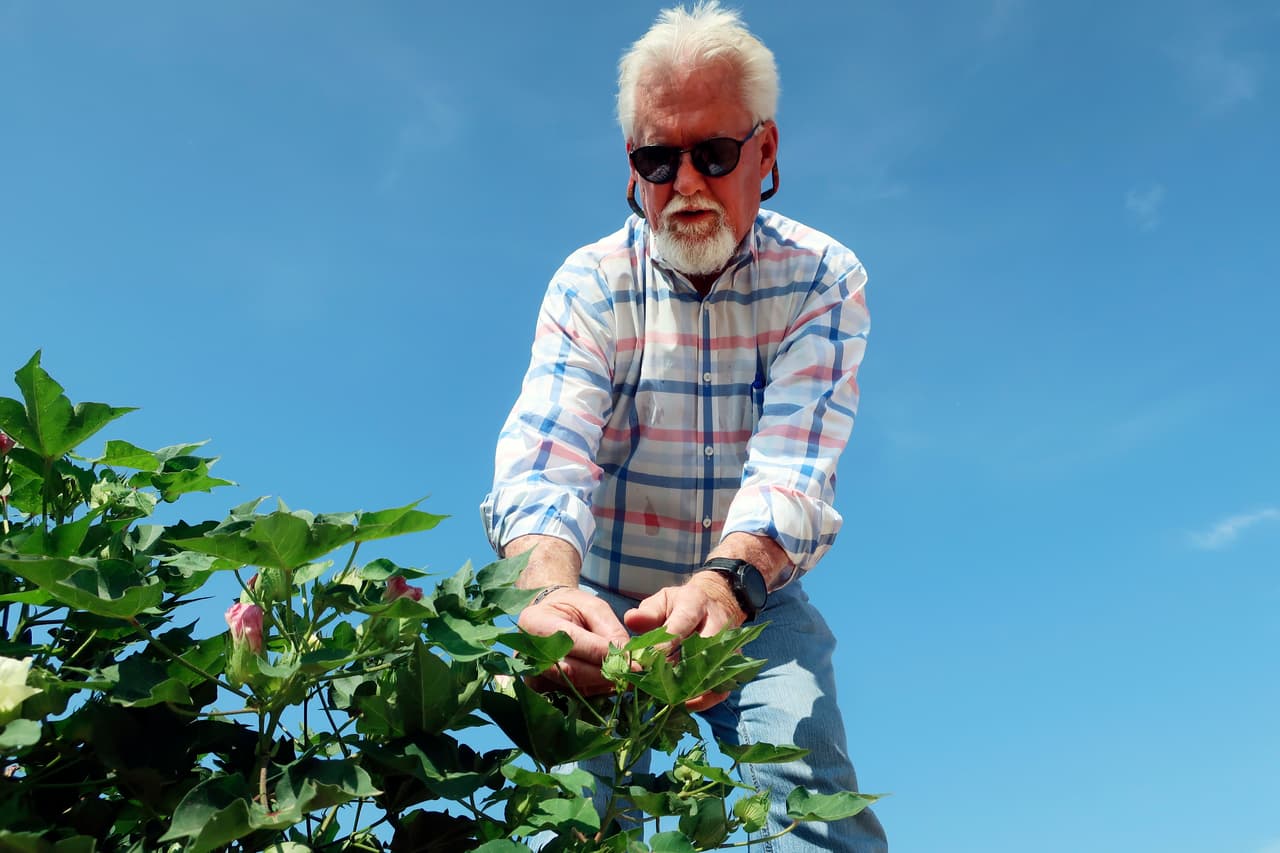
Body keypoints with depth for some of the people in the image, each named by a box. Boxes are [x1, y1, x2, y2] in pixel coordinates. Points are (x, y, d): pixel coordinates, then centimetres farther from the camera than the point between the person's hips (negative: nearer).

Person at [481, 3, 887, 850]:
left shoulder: (823, 278, -10)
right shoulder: (592, 284, -9)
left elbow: (792, 462, -25)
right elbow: (544, 458, -24)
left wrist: (727, 581, -46)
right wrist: (551, 590, -46)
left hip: (756, 598, 0)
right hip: (610, 600, 1)